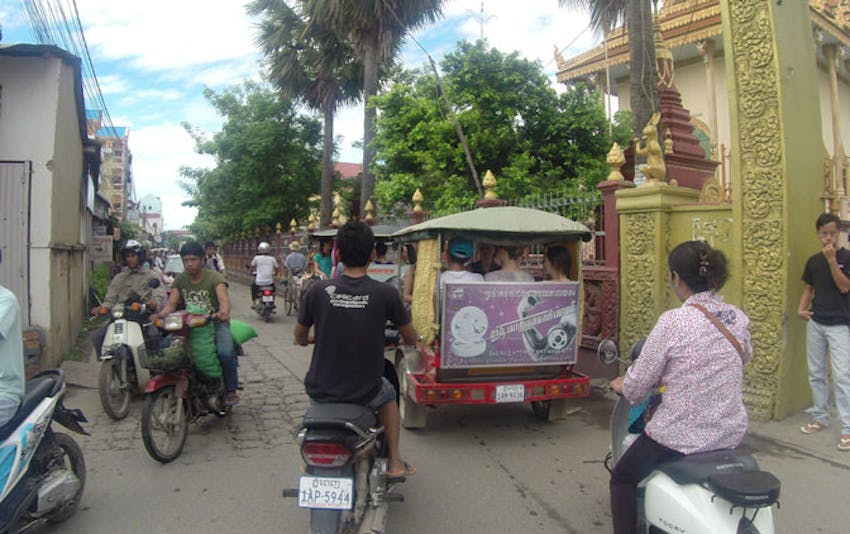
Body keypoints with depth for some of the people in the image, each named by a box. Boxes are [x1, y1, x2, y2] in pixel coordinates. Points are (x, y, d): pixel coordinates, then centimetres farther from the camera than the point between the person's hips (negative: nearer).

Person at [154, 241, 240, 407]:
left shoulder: (214, 277, -10)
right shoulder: (180, 279, 6)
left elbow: (224, 299, -27)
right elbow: (172, 303, -3)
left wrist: (224, 311, -51)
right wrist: (160, 314, -26)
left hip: (215, 322, -5)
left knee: (225, 352, -31)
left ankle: (231, 390, -9)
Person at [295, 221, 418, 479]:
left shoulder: (318, 290, -9)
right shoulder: (385, 293, -13)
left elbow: (300, 337, 7)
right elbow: (411, 338, 1)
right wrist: (398, 340, 25)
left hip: (322, 391, 2)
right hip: (365, 393, -1)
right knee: (388, 394, 32)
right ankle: (394, 461, 32)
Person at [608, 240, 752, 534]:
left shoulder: (673, 321, -22)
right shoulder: (738, 319, -3)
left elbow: (638, 384, -15)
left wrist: (622, 386, 8)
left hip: (682, 438, -7)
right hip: (731, 433, 7)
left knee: (622, 479, 18)